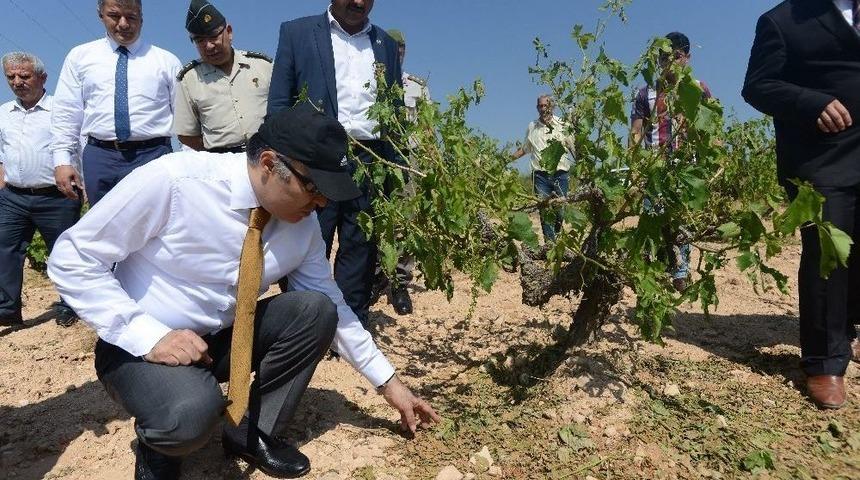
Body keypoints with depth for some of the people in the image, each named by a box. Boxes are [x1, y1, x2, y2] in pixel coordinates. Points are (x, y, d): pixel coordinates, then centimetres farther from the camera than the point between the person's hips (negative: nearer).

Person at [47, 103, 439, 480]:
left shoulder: (304, 224, -10)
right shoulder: (172, 180, -26)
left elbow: (331, 306, 0)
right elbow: (71, 259, -18)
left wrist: (388, 382, 2)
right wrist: (149, 335, -26)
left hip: (224, 339, 5)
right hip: (141, 345, -5)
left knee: (315, 310, -18)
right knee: (192, 411, -36)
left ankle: (255, 433, 0)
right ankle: (158, 441, 3)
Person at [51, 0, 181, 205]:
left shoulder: (167, 61, 10)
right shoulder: (79, 56, 14)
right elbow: (66, 113, 11)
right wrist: (62, 161, 2)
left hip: (154, 155, -1)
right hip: (100, 157, 2)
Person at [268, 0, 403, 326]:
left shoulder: (387, 45, 17)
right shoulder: (297, 32, 8)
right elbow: (278, 103, 3)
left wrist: (396, 168, 9)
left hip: (371, 162, 3)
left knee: (360, 251, 5)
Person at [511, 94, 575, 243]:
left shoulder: (563, 125, 6)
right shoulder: (532, 127, 13)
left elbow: (574, 148, 6)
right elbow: (524, 149, 25)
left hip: (560, 174, -1)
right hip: (541, 174, 1)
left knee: (559, 210, 2)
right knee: (544, 210, -5)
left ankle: (557, 237, 22)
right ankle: (550, 242, -2)